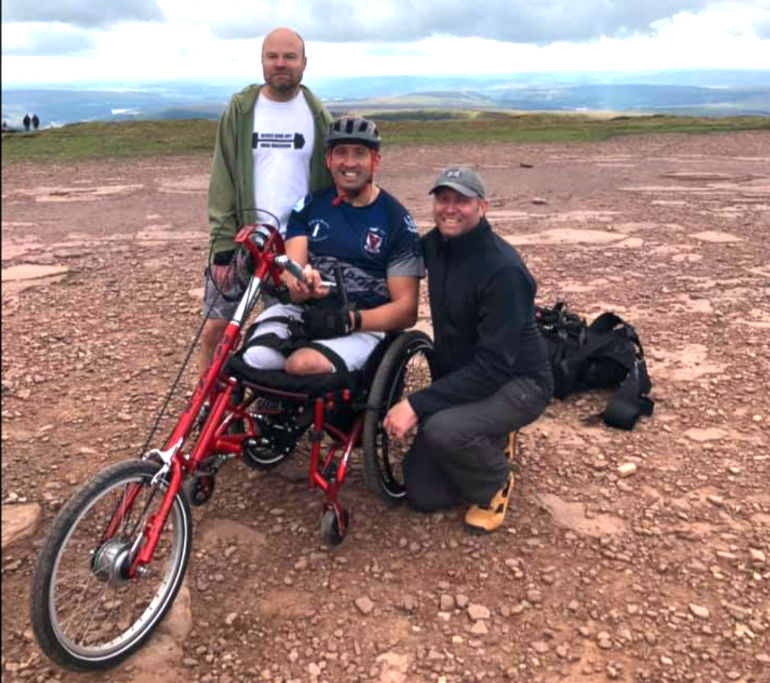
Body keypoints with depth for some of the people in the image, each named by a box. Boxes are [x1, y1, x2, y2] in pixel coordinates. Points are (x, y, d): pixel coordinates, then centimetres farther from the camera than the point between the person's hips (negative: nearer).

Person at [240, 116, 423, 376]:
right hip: (303, 314, 3)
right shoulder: (309, 207, 10)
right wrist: (302, 285, -25)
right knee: (254, 359, -29)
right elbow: (290, 276, 1)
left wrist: (352, 320, -18)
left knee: (304, 364, -34)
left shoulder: (397, 222, 1)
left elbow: (406, 310, -2)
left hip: (362, 327, -3)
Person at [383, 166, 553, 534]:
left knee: (442, 429, -36)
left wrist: (417, 404, -33)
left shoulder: (503, 269, -26)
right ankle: (490, 443, 27)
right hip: (457, 379, 7)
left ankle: (495, 484, -4)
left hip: (517, 382, -7)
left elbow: (493, 366, -30)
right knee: (423, 495, 2)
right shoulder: (435, 245, -3)